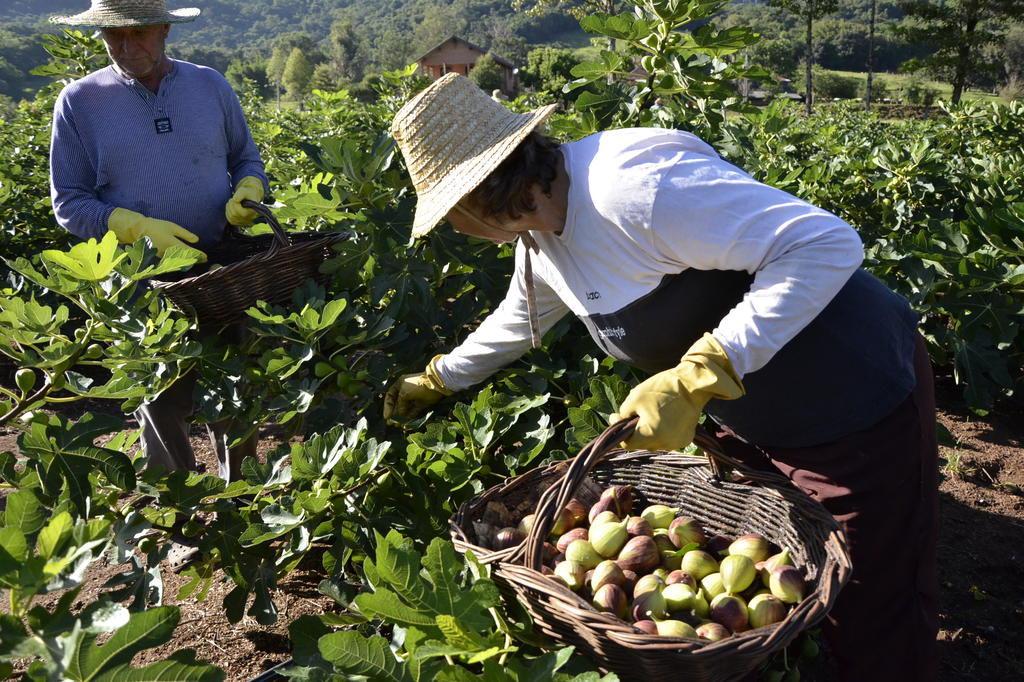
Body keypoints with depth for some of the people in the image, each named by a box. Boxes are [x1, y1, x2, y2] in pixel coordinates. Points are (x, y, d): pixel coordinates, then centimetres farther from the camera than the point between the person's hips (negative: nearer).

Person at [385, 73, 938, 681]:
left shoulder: (628, 186, -30)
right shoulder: (540, 230, 1)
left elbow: (829, 243, -32)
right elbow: (517, 322, 23)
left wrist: (693, 380, -35)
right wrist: (434, 381, 33)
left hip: (857, 401, -8)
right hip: (749, 417, 8)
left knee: (871, 619, 6)